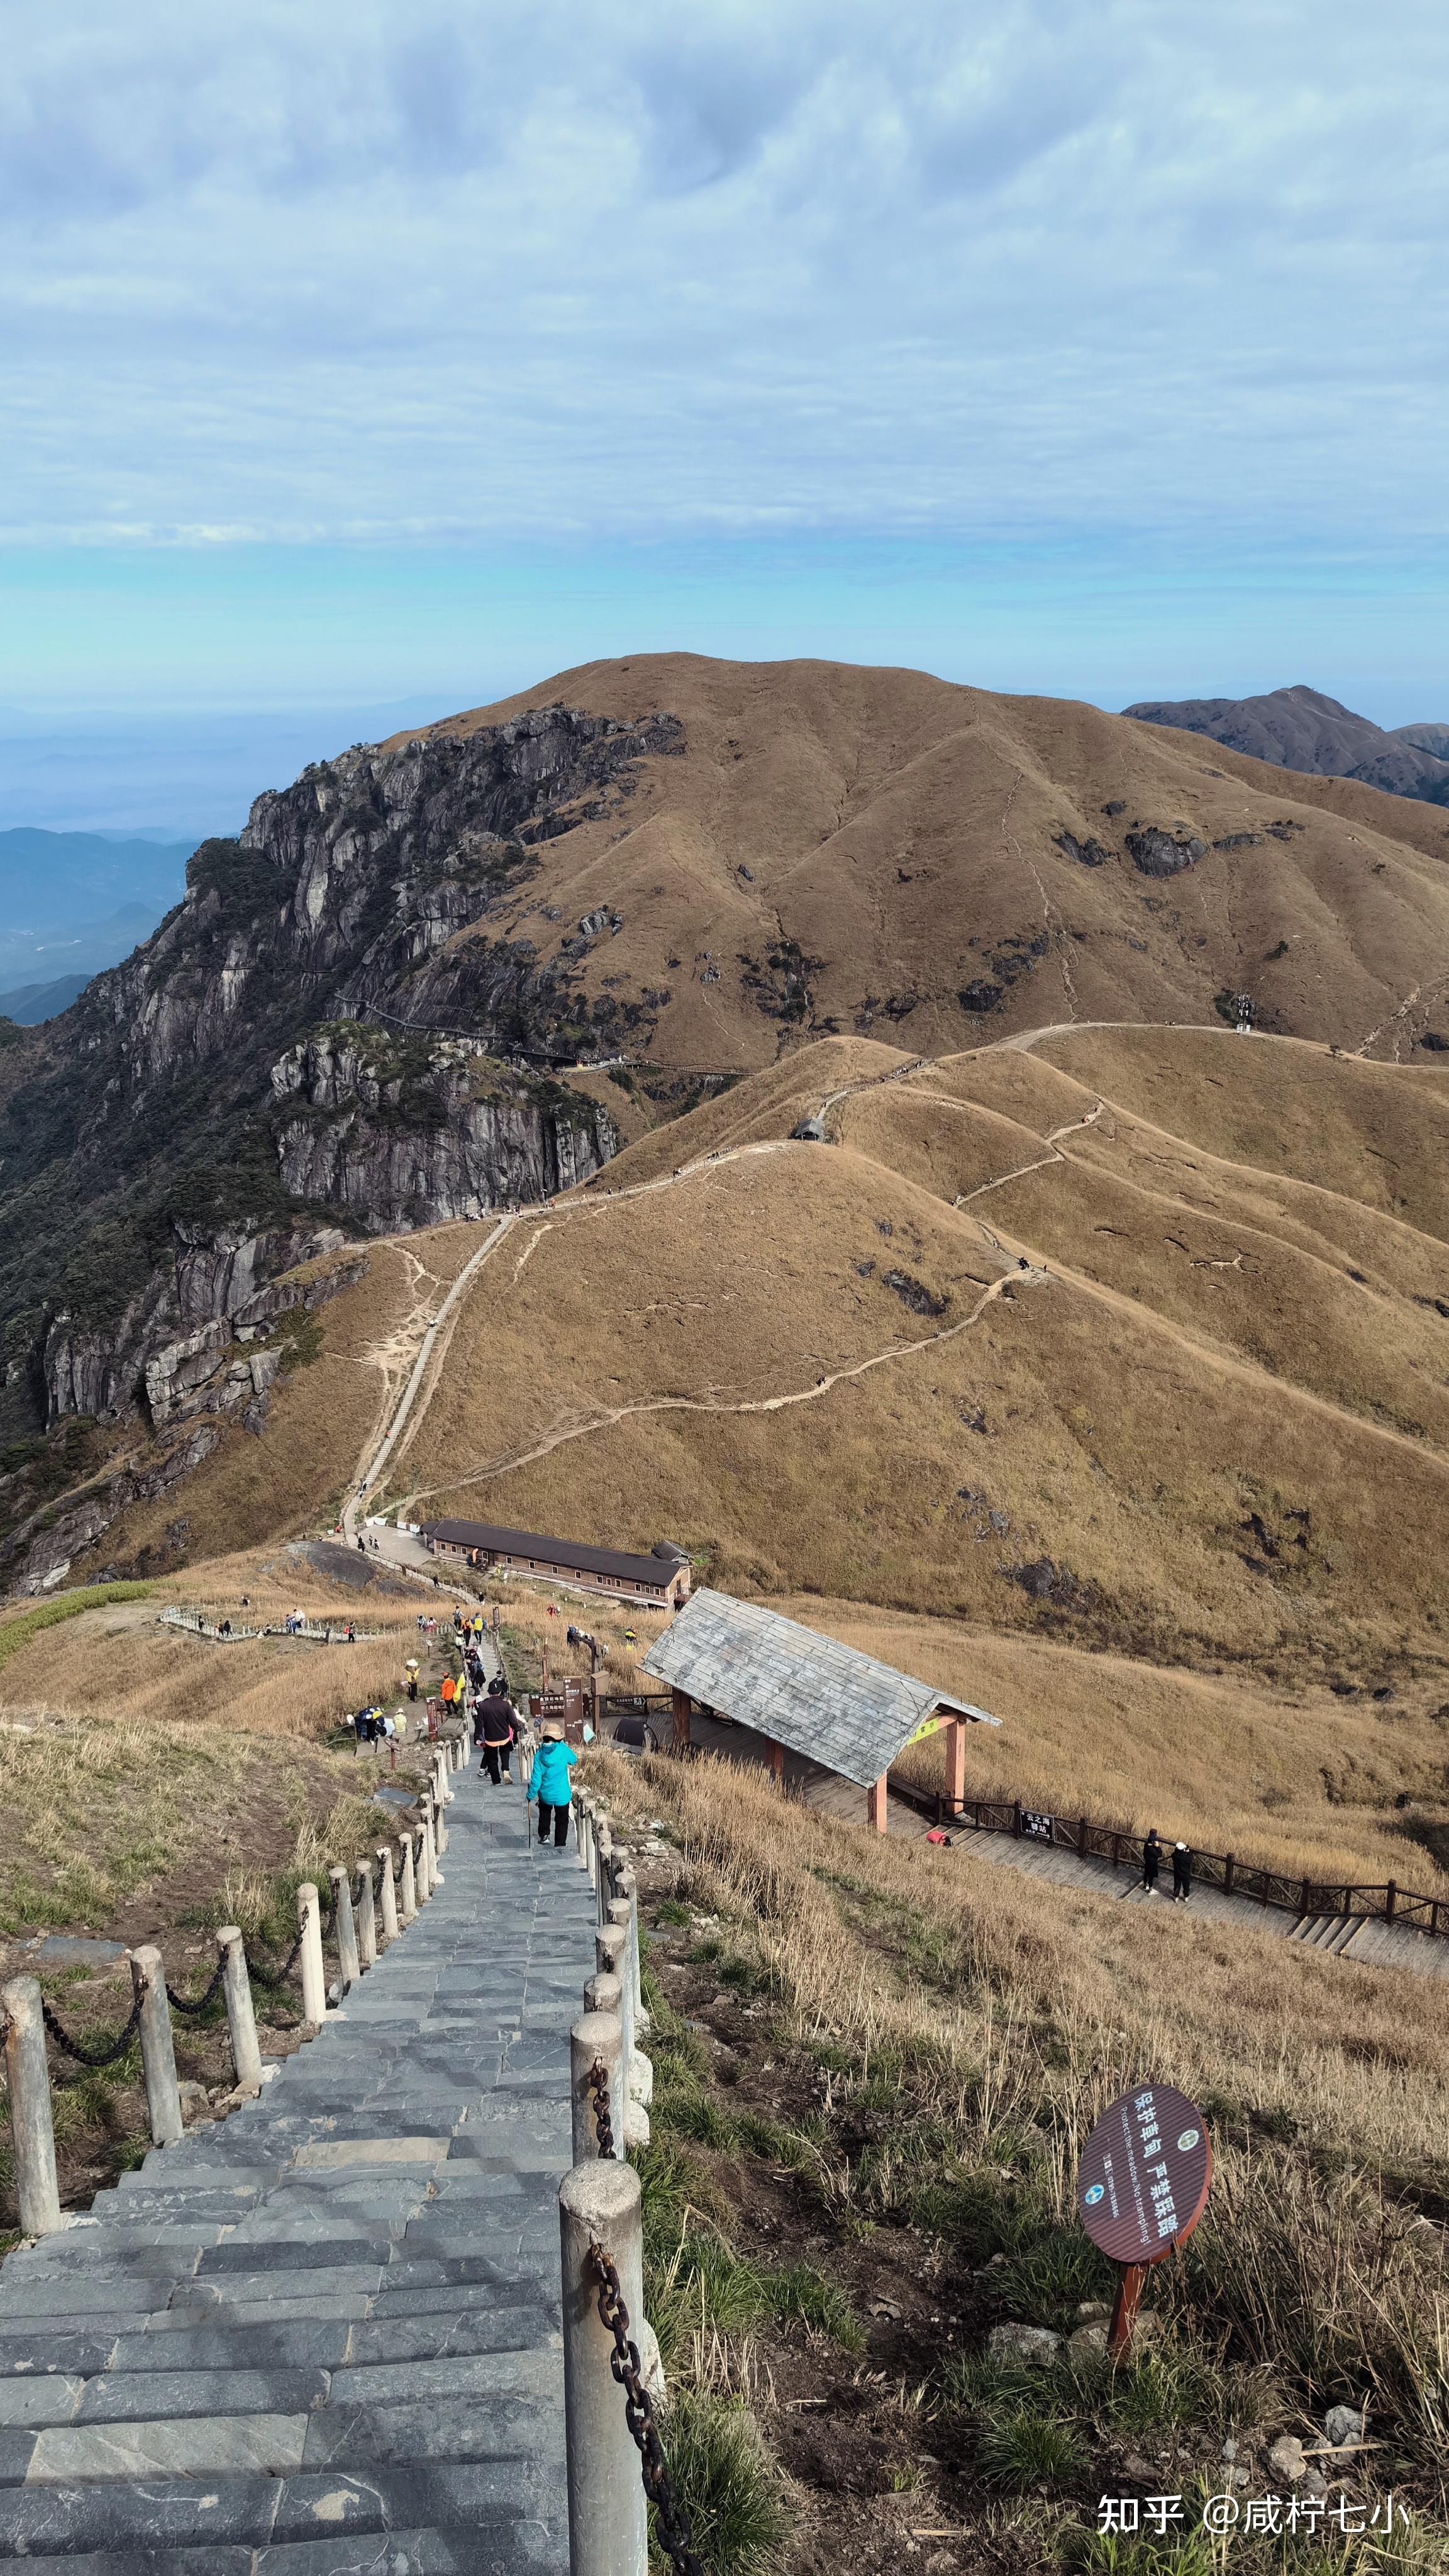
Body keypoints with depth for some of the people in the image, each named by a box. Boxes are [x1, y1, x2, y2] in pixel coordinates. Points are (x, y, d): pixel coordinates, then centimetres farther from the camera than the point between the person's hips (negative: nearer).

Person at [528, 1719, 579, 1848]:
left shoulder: (539, 1755, -13)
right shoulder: (563, 1750, -18)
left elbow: (536, 1778, -10)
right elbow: (574, 1760, 4)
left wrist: (531, 1794, 4)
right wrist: (562, 1744, 10)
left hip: (545, 1794, 2)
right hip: (562, 1795, -2)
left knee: (545, 1814, 32)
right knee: (562, 1820, 14)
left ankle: (543, 1836, 38)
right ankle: (559, 1846, 15)